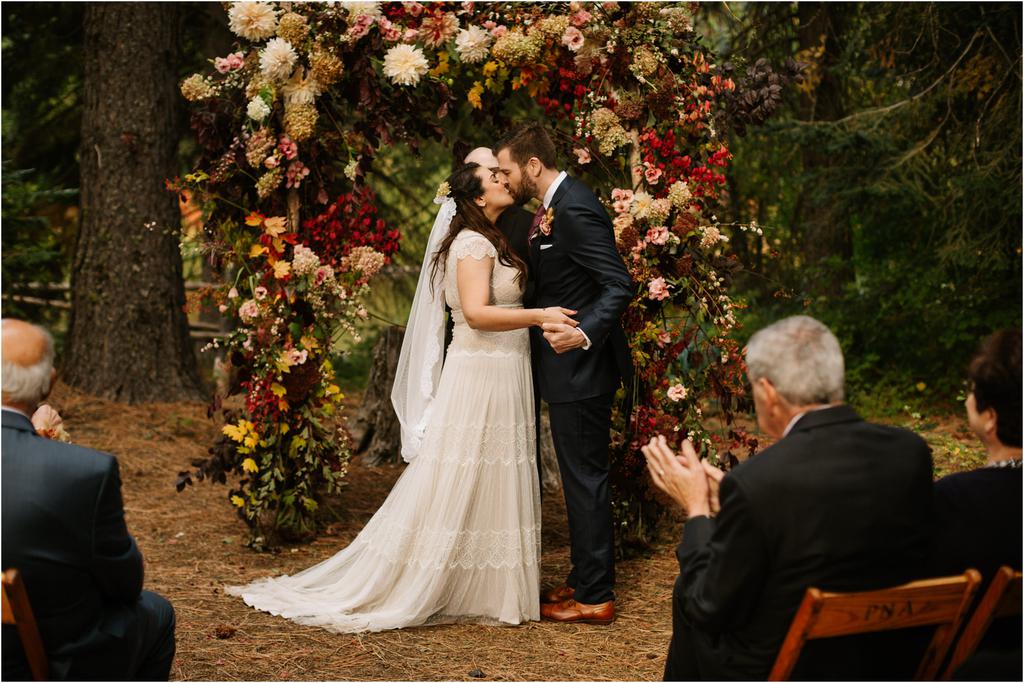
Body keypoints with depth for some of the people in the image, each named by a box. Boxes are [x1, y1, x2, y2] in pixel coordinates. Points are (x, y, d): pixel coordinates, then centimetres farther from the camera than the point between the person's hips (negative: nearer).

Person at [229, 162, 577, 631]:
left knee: (492, 488, 11)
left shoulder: (491, 241, 17)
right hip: (480, 377, -9)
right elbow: (476, 313, -23)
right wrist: (539, 316, -27)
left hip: (502, 380, 9)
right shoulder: (472, 242, -13)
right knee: (457, 486, -5)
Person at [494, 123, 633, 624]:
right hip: (568, 367, 10)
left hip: (581, 365, -10)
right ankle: (587, 578, 29)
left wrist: (585, 334, -36)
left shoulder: (575, 210, -20)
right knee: (581, 476, 18)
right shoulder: (551, 206, 11)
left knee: (585, 478, -2)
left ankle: (594, 598, 7)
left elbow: (620, 286, -24)